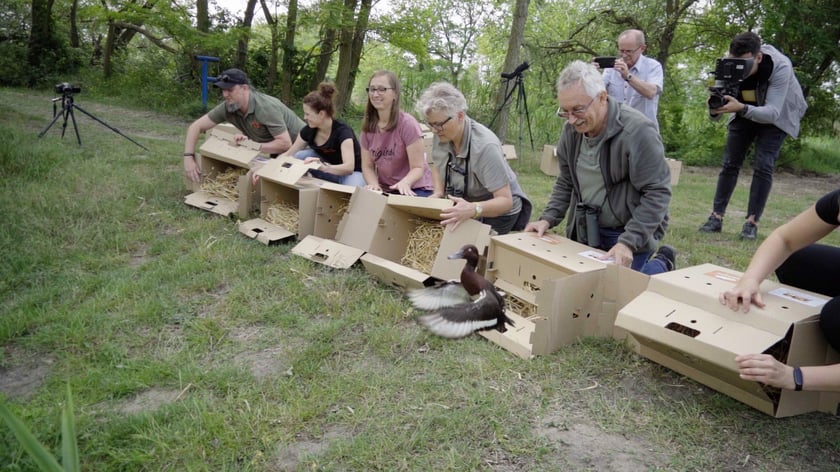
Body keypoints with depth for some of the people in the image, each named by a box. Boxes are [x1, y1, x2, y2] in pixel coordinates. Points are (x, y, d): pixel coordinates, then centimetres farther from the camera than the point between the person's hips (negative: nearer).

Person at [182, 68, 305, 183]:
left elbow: (285, 143, -36)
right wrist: (188, 157, -18)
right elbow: (196, 126, -7)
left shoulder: (266, 107, -33)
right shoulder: (227, 107, -13)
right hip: (277, 153, 6)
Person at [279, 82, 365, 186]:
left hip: (352, 173, -5)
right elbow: (289, 154, 3)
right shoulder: (308, 130, -9)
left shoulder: (343, 132, -27)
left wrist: (323, 167, -58)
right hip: (328, 172, 5)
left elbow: (349, 167, -41)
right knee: (300, 156, -18)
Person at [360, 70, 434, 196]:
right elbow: (367, 166, 3)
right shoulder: (368, 126, 2)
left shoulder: (407, 124, -13)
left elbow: (418, 167, -15)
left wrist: (404, 183, -36)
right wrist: (374, 185, -17)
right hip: (385, 190, 4)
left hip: (413, 190, -4)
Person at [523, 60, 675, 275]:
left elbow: (657, 193, -23)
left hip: (630, 233, -6)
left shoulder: (637, 130, -24)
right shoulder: (571, 130, -3)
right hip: (586, 231, 7)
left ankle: (661, 264, 25)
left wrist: (628, 243, -31)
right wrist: (548, 218, -5)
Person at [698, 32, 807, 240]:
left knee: (763, 165, -14)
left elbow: (772, 112, -40)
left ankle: (752, 222, -10)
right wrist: (715, 108, -46)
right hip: (744, 111, 3)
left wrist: (742, 108, -57)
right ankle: (716, 217, 2)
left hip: (775, 115, -3)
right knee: (730, 163, -2)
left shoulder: (780, 67, -35)